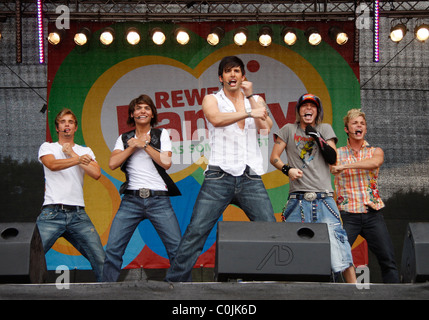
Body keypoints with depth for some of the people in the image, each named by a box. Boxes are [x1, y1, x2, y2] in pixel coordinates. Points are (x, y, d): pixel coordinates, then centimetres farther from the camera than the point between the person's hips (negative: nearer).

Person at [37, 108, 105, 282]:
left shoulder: (85, 151, 20)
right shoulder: (47, 147, 12)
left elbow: (96, 174, 2)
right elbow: (52, 164, -12)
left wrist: (72, 154, 3)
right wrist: (78, 159, -28)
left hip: (78, 215, 3)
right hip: (52, 213, -2)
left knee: (101, 260, -3)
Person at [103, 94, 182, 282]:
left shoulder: (161, 134, 11)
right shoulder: (124, 138, 15)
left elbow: (166, 162, -3)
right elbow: (112, 164, 1)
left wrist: (145, 144, -2)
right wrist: (133, 146, -1)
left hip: (159, 199, -1)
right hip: (131, 199, 1)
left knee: (177, 249, -7)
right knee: (112, 249, -8)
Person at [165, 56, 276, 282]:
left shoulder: (256, 101, 18)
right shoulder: (212, 100, 10)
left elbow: (265, 128, 0)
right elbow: (216, 119, -13)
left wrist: (249, 96, 1)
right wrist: (248, 113, -15)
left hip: (251, 178, 2)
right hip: (220, 176, -2)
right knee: (196, 231, -8)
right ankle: (176, 280, -1)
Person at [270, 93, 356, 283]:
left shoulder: (325, 129, 14)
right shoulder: (289, 130, 14)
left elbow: (332, 159, 4)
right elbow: (274, 157, 10)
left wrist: (317, 137, -5)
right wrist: (287, 169, -8)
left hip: (324, 199, 0)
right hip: (298, 199, 0)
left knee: (337, 244, -10)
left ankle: (353, 286, -7)